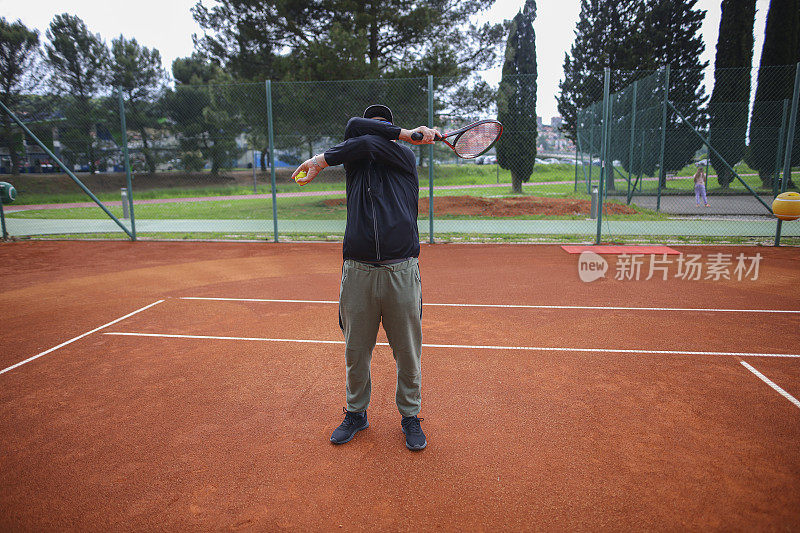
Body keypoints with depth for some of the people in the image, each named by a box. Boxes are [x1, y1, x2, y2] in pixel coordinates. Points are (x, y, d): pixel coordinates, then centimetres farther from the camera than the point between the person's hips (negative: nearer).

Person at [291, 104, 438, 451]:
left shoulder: (405, 159, 9)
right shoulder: (355, 164, 16)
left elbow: (366, 140, -6)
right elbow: (354, 129, -2)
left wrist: (324, 160, 1)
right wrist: (406, 133, 1)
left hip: (401, 272, -2)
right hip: (358, 271, 2)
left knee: (408, 352, 7)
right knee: (356, 351, 11)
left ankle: (410, 416, 27)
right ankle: (356, 413, 32)